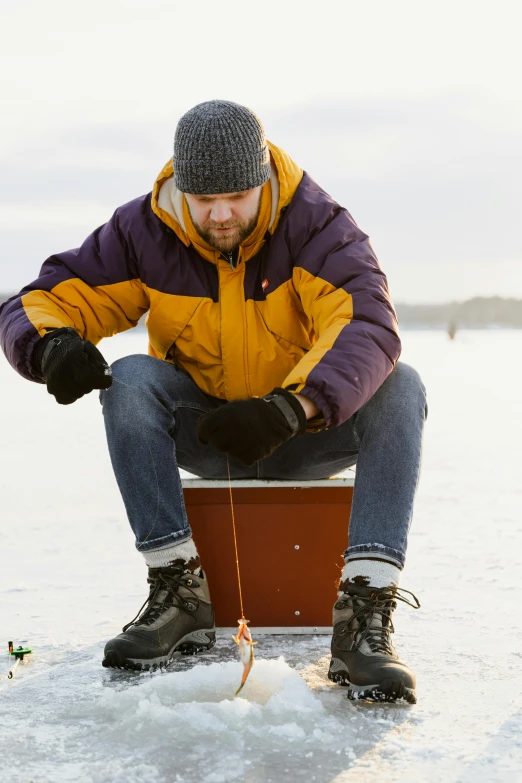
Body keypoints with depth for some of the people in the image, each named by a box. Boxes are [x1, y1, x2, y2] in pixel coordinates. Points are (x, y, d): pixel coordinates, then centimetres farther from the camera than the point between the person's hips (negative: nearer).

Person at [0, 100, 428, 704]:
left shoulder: (314, 223, -17)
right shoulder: (144, 231, -10)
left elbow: (369, 327, -32)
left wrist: (290, 409, -50)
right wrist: (53, 343, -37)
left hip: (308, 434, -1)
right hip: (201, 433, 1)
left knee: (400, 387, -29)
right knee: (130, 379, -27)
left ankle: (366, 614, -39)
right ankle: (178, 591, -27)